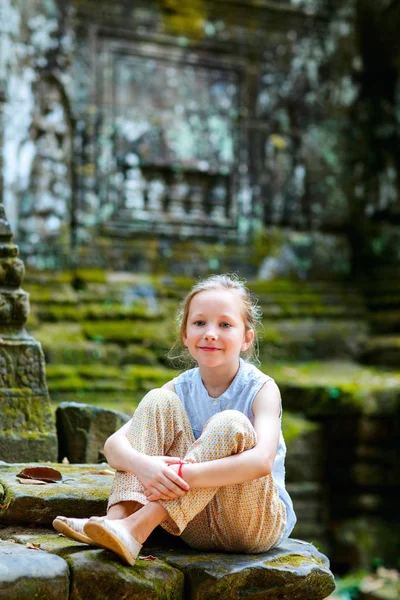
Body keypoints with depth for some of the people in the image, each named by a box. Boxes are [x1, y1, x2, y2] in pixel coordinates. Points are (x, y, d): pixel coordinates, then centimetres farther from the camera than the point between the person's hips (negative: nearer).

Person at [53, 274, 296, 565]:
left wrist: (182, 475, -41)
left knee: (230, 424, -30)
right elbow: (114, 444, -12)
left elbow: (262, 461, -31)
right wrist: (142, 464, -37)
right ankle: (120, 516, -27)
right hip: (197, 525, 3)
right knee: (158, 401, -12)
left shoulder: (262, 389, -11)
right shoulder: (180, 389, 0)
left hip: (257, 526, -3)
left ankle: (137, 529, -36)